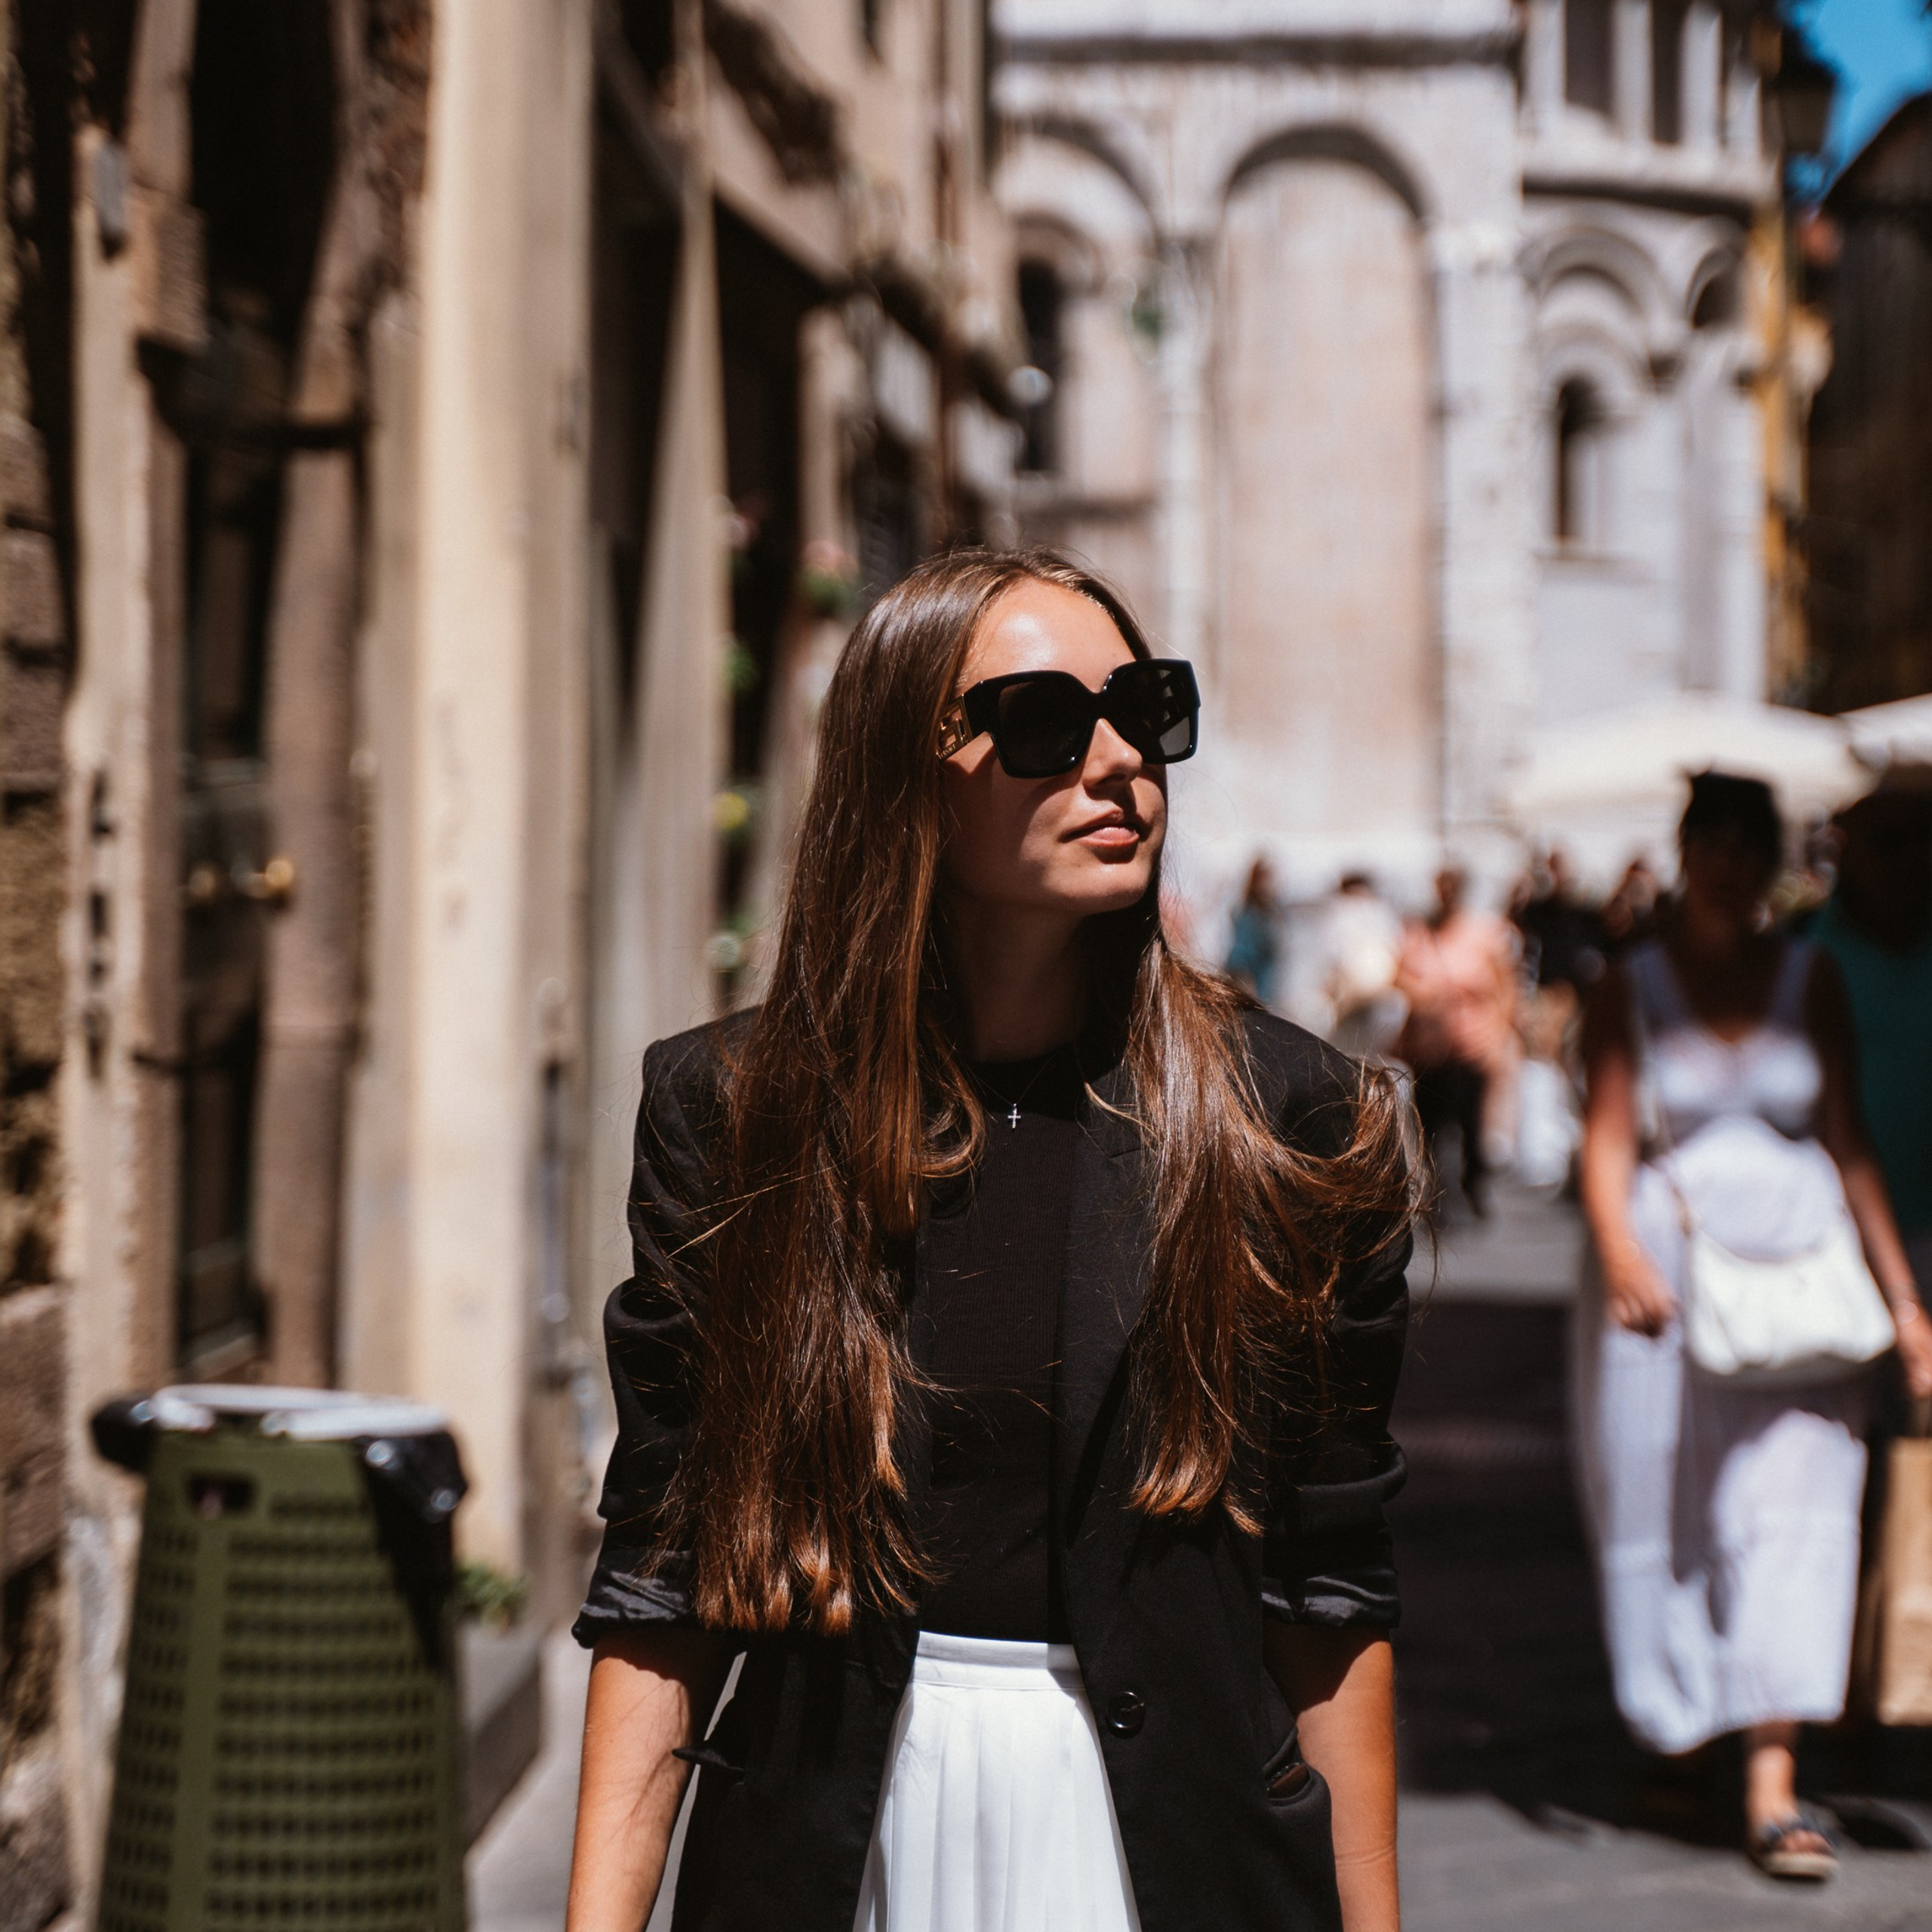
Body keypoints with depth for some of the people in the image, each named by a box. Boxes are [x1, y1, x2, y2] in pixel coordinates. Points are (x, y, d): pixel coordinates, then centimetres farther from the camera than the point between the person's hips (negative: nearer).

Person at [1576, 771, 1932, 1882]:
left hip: (1796, 1271, 1)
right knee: (1665, 1514, 3)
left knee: (1792, 1510, -7)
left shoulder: (1811, 980, 7)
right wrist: (1621, 1251, -27)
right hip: (1666, 1281, -1)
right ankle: (1680, 1740, 21)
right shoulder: (1634, 986, 3)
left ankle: (1774, 1785, -9)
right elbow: (1607, 1134, -8)